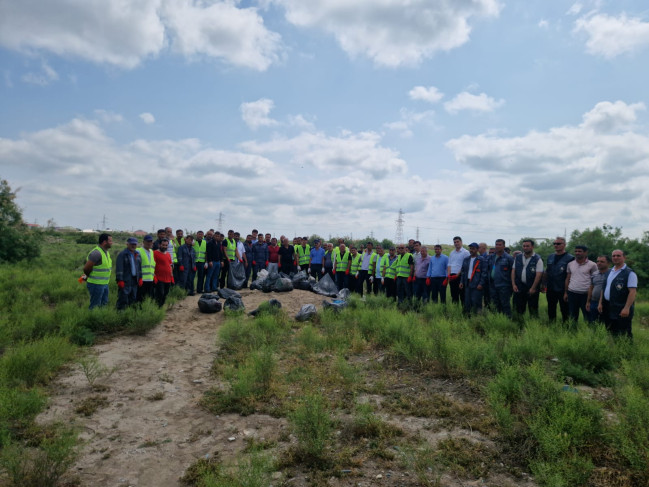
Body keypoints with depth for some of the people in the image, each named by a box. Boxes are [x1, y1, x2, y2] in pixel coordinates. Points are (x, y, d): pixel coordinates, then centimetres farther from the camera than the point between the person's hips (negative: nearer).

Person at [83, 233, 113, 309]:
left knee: (104, 303, 17)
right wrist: (87, 276, -1)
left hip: (104, 283, 9)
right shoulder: (96, 253, -21)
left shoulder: (106, 252, 9)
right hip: (96, 284, -9)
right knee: (95, 306, 0)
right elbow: (86, 268, -20)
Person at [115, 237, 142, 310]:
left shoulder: (137, 254, 14)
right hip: (125, 282, -7)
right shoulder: (122, 254, -8)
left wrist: (140, 278, 13)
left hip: (134, 281, 7)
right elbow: (119, 268, -12)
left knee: (133, 299, 13)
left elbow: (139, 267, 19)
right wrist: (120, 280, -17)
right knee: (123, 299, -5)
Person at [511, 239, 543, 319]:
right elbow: (513, 271, 8)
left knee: (533, 308, 3)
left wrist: (533, 288, -15)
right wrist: (513, 284, -2)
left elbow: (538, 274, -11)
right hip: (519, 287, 4)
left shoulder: (538, 259, -6)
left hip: (532, 288, -4)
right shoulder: (518, 257, 9)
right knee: (518, 307, 8)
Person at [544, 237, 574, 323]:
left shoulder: (570, 258, -8)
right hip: (550, 289, 6)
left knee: (565, 311, 4)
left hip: (563, 290, -5)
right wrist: (544, 284, 11)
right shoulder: (550, 257, 10)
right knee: (551, 310, 15)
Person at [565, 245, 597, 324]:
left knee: (587, 316, 4)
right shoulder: (570, 264, 8)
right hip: (572, 293, 4)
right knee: (573, 316, 11)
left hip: (585, 294, -4)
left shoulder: (592, 265, -3)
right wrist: (566, 292, 10)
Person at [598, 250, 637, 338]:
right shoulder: (608, 272, 14)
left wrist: (626, 308, -22)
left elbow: (632, 292, -16)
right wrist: (600, 303, 12)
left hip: (621, 310, -7)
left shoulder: (630, 273, -9)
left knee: (623, 335, -2)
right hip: (607, 308, 7)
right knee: (610, 332, 14)